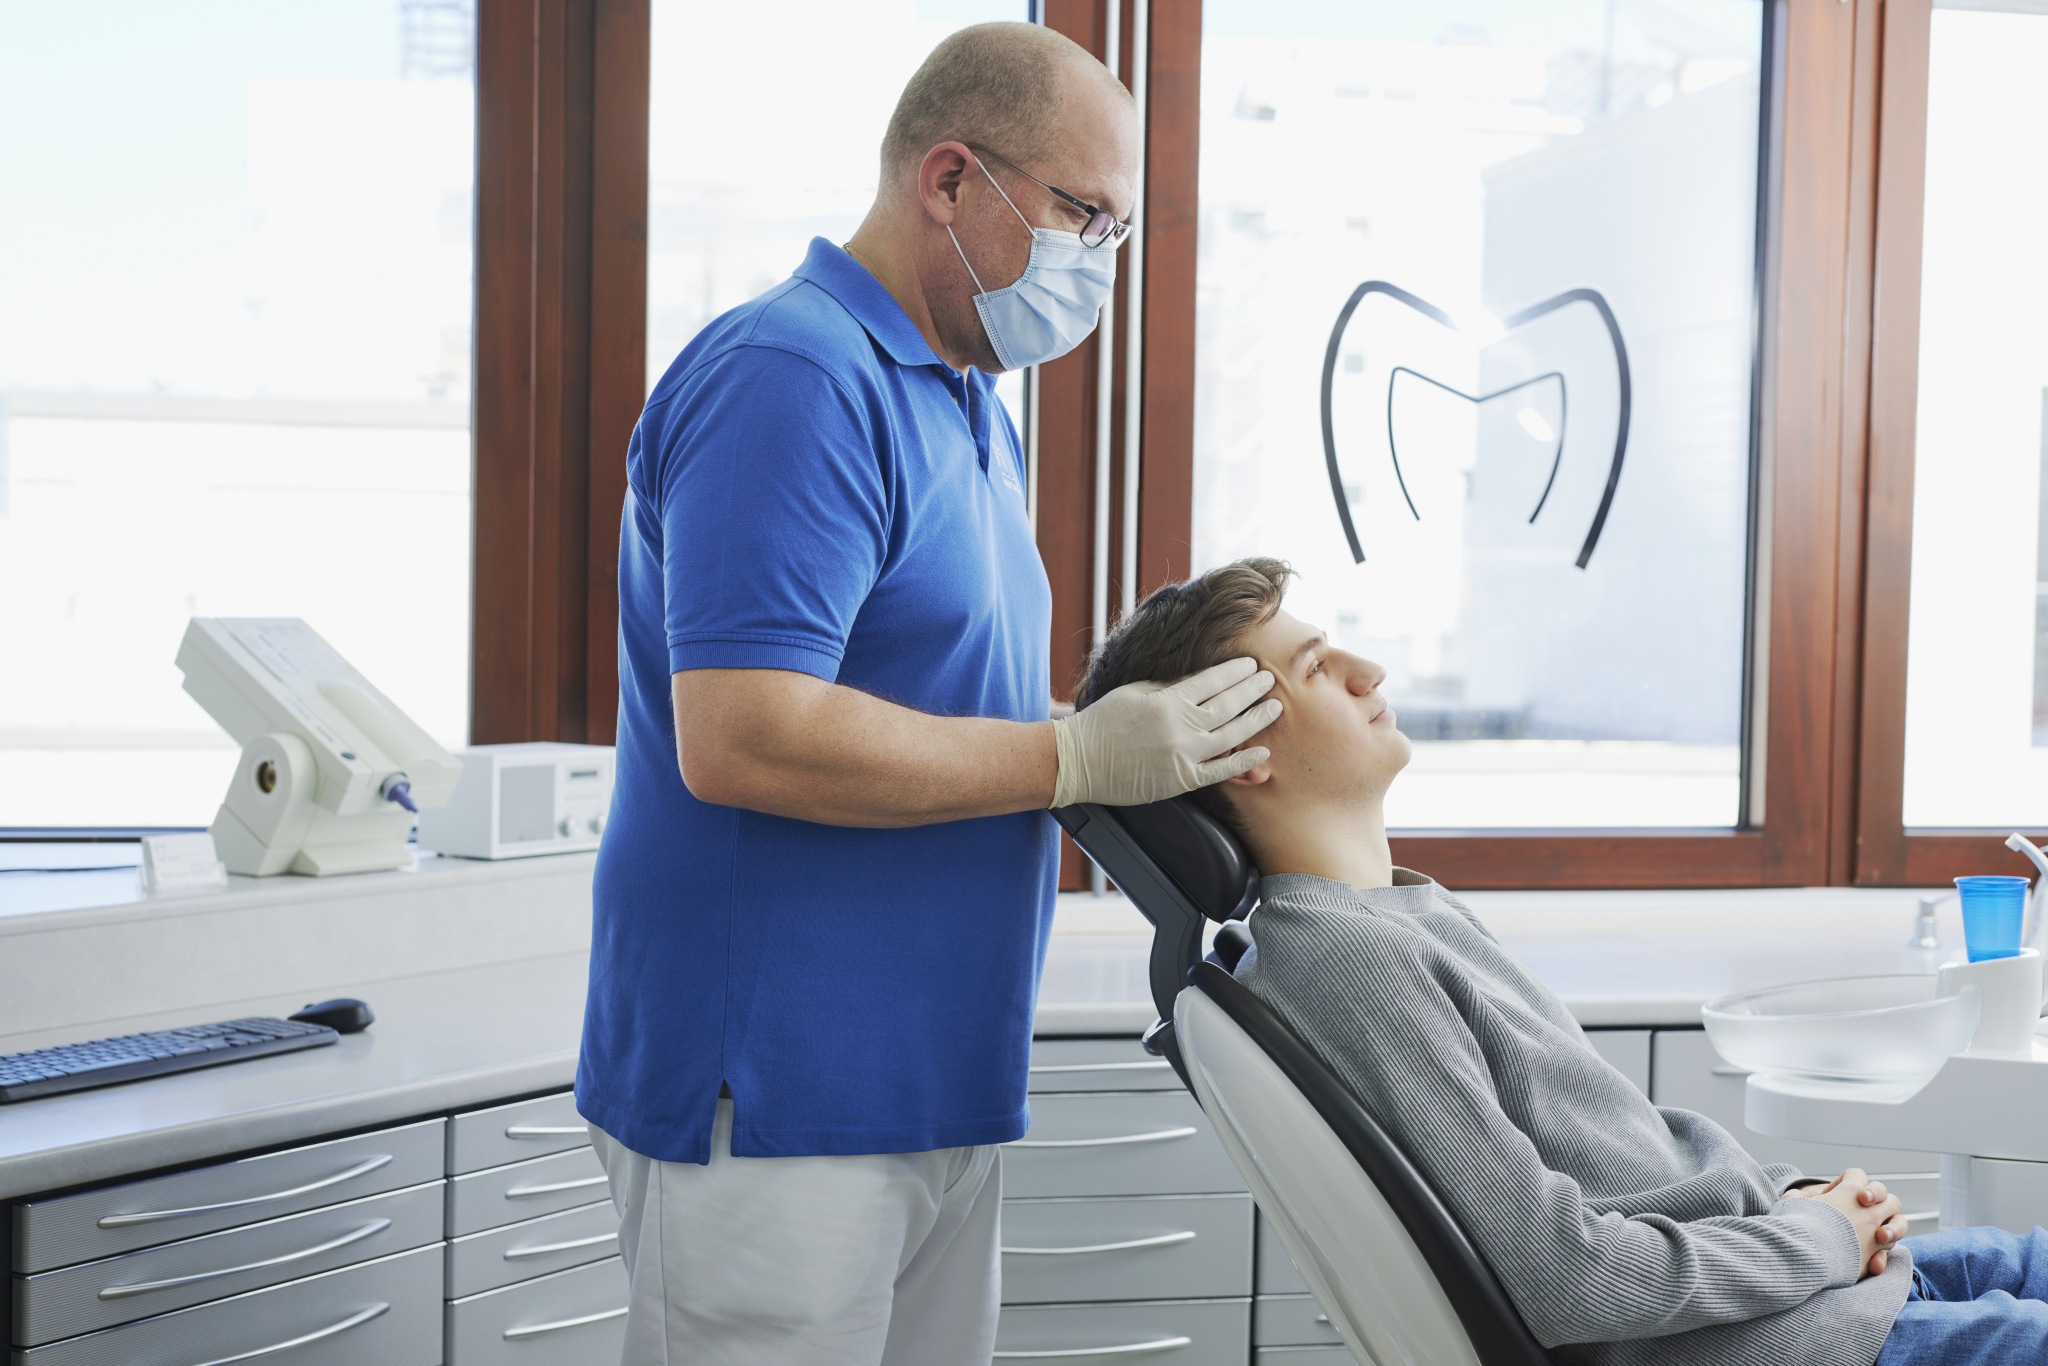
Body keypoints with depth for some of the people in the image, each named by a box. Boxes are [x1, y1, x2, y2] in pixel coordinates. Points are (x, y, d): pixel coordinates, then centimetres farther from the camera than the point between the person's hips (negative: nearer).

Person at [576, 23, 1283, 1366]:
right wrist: (1079, 759, -19)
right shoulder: (792, 378, -16)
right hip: (780, 1102, -9)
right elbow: (740, 739, -25)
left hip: (936, 1088, 9)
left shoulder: (971, 407, 16)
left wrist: (1156, 759, 7)